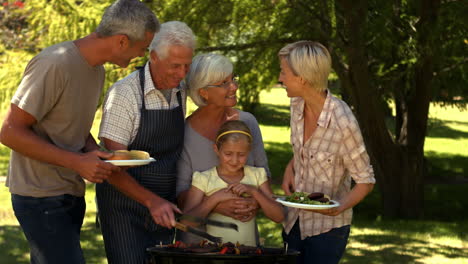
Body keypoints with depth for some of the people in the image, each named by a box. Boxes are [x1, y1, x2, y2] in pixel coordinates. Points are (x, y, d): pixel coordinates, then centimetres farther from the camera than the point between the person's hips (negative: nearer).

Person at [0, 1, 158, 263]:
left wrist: (95, 153, -1)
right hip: (41, 197, -8)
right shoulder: (54, 65, -19)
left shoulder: (97, 70, 9)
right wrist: (78, 162, -21)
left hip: (71, 192, 8)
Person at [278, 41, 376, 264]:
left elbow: (366, 181, -15)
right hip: (295, 221, 7)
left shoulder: (343, 123, -26)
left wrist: (340, 207, -31)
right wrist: (290, 168, -3)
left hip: (327, 227, -7)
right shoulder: (297, 105, -5)